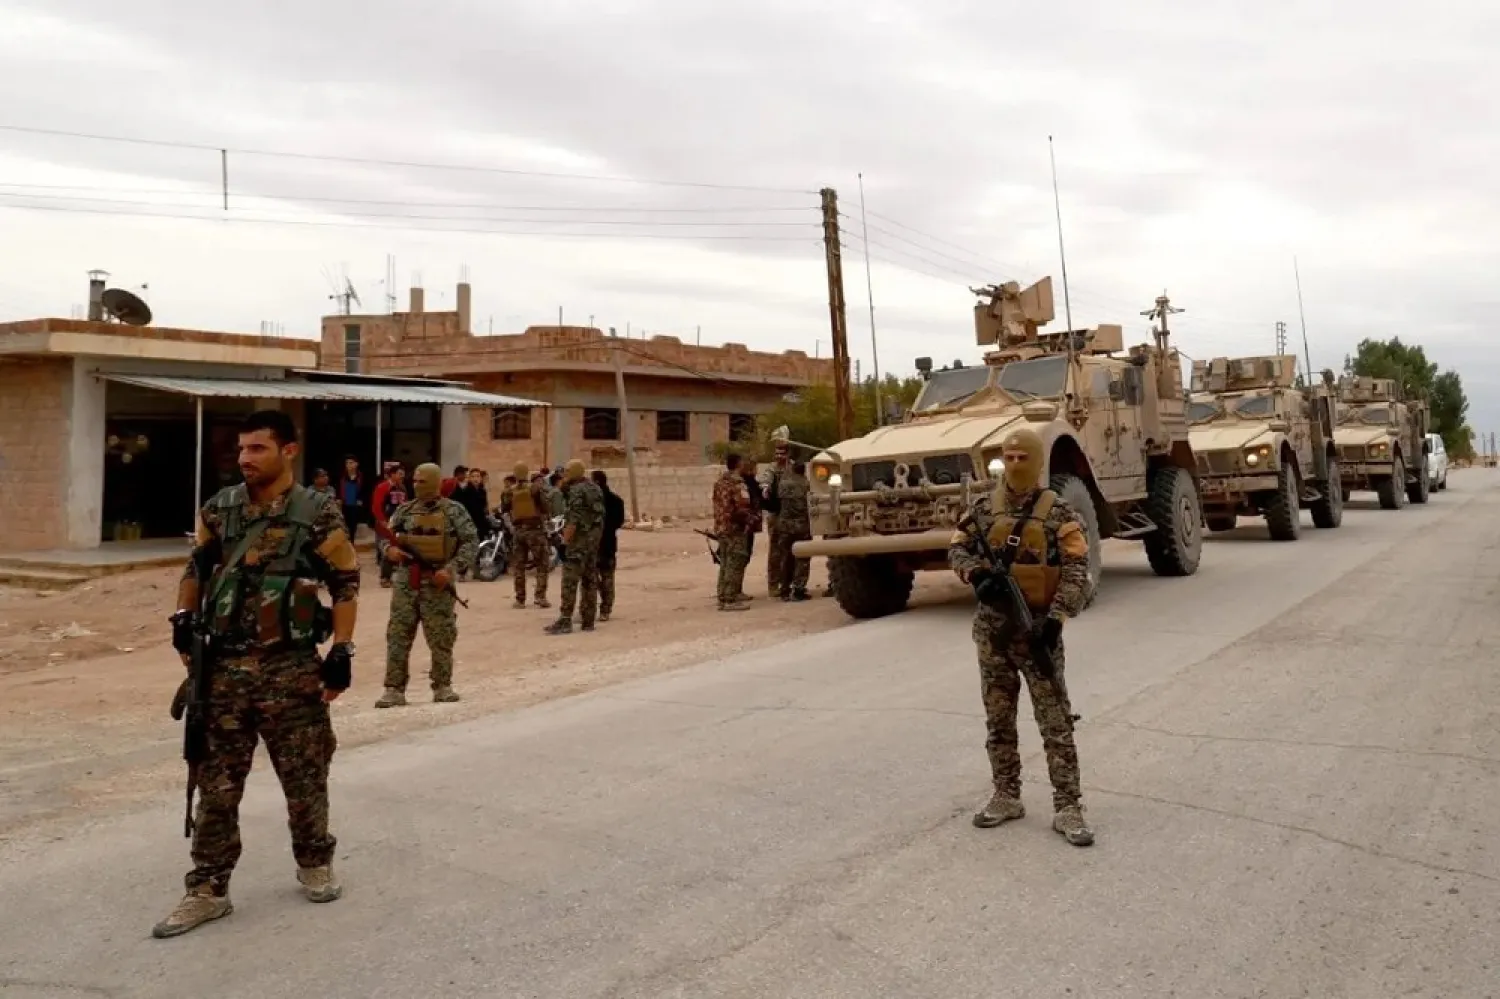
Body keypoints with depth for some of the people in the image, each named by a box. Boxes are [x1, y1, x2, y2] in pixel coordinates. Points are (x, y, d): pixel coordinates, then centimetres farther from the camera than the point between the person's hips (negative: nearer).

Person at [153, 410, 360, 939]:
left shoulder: (318, 515, -8)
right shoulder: (218, 509, 5)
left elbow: (346, 583, -4)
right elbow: (196, 568, 19)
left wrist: (342, 649, -9)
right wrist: (184, 617, 4)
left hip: (290, 669, -3)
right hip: (224, 668, 4)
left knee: (304, 777, 10)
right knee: (216, 784, 8)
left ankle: (315, 865, 31)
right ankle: (207, 890, 20)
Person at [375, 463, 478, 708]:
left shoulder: (454, 511, -3)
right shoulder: (405, 510, 8)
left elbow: (471, 542, -6)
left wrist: (451, 568, -17)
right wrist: (390, 549, -10)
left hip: (438, 581, -3)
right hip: (407, 579, 3)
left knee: (441, 637, 4)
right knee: (397, 635, 1)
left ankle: (442, 686, 16)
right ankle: (394, 689, 6)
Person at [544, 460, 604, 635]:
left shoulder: (577, 490, -13)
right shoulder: (595, 488, 14)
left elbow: (573, 520, -20)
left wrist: (565, 539, -16)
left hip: (579, 540, -9)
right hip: (594, 540, 9)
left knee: (570, 580, -9)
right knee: (590, 579, 10)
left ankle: (565, 620, -12)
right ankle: (588, 620, 13)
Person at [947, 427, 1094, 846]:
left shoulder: (1057, 512, -5)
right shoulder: (984, 509, 6)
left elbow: (1077, 573, -9)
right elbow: (957, 548, 13)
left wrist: (1056, 618, -20)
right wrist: (976, 573, -9)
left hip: (1038, 627, -4)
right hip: (992, 627, 4)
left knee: (1056, 721, -1)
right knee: (998, 719, 12)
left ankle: (1067, 807, 6)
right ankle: (1006, 797, 25)